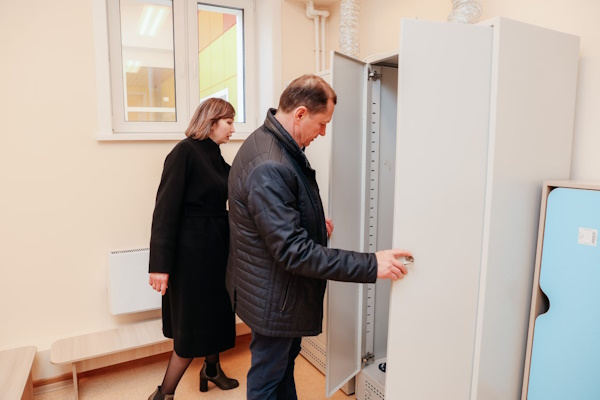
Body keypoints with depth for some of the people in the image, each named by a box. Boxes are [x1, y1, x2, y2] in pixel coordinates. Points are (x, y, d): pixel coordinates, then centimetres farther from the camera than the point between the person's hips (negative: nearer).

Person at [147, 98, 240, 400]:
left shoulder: (217, 157, 9)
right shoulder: (185, 151, -14)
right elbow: (166, 207, -18)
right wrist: (160, 263, -21)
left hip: (217, 246, 7)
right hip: (192, 249, -7)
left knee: (216, 311, 19)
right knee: (194, 322, 2)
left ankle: (212, 369, 42)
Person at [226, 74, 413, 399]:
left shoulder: (270, 141, 1)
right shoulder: (268, 167, -33)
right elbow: (294, 251, -33)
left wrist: (316, 222, 3)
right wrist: (370, 265, -29)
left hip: (281, 287, 10)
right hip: (272, 297, -10)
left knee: (286, 358, 29)